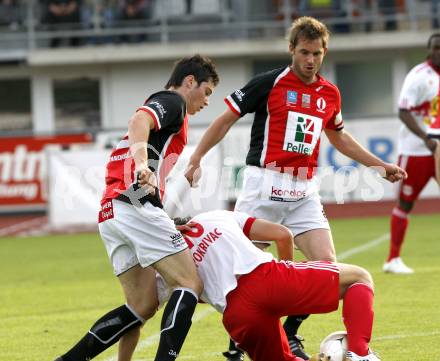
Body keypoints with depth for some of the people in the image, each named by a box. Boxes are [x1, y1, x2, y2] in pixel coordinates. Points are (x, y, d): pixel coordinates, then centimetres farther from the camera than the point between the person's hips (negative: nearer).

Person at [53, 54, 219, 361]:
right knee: (190, 285, -9)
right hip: (136, 206, -9)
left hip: (110, 214, 9)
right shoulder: (172, 101, 3)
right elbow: (139, 121, -19)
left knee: (142, 306, 9)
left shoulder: (158, 105, 31)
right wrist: (142, 164, -39)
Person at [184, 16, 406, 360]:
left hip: (304, 193, 4)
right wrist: (196, 159, -9)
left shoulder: (330, 93, 9)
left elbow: (339, 136, 28)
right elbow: (225, 119, -1)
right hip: (264, 186, -4)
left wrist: (380, 165, 27)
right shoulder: (269, 83, -6)